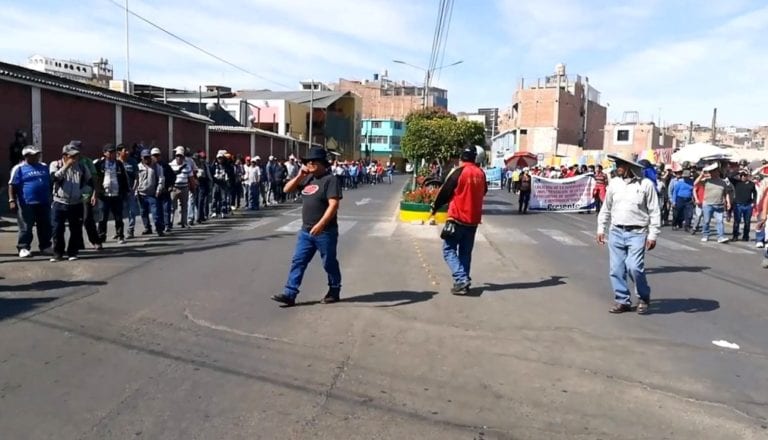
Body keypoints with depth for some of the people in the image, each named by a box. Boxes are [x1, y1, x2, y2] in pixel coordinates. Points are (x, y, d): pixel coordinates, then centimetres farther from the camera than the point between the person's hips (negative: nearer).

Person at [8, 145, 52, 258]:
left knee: (45, 227, 10)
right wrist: (12, 200, -13)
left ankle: (45, 246, 21)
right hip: (26, 204, -5)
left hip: (44, 203, 5)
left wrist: (50, 198, 23)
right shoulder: (19, 168, -3)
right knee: (26, 228, 0)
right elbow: (12, 185, -6)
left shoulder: (44, 167, 13)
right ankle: (23, 248, 8)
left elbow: (49, 183, 22)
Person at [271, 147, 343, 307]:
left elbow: (333, 205, -21)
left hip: (325, 232, -7)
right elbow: (286, 189, 14)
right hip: (306, 231, 7)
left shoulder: (330, 179, -12)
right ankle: (290, 294, 6)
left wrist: (320, 224, -29)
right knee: (298, 262, 4)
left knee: (329, 263, 8)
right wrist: (299, 176, -1)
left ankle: (334, 292, 25)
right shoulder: (308, 178, 11)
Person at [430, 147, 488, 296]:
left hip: (457, 218, -6)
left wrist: (434, 208, 7)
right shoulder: (481, 174, 4)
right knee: (465, 252, 15)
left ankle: (461, 279, -14)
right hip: (473, 219, 6)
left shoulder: (458, 172, -12)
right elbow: (483, 192, 19)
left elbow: (444, 192, -6)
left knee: (449, 249, 1)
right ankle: (464, 281, 15)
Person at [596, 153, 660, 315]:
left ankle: (644, 298, 10)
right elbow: (606, 208, 16)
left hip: (637, 233, -4)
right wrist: (601, 229, 14)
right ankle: (622, 301, 18)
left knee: (634, 267, -15)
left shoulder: (646, 184, -5)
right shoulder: (614, 183, 7)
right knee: (616, 269, 4)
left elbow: (654, 212, -3)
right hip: (616, 232, 5)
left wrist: (653, 235, -7)